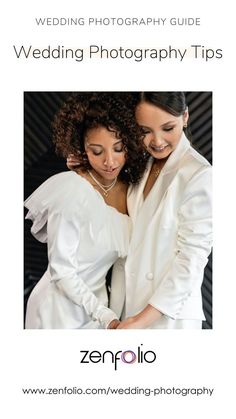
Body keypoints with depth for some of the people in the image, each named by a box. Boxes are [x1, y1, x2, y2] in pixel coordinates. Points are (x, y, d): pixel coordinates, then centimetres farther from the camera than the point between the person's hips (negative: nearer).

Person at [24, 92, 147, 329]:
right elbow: (61, 271, -19)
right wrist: (106, 316, -22)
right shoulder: (71, 190, -21)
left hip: (95, 301, 6)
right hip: (60, 308, -6)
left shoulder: (128, 187, -3)